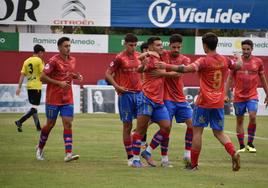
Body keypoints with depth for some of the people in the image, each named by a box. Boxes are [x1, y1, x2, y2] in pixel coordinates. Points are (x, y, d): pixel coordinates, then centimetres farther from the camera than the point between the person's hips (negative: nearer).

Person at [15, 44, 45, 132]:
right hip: (37, 86, -7)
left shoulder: (26, 61, 9)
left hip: (29, 86, 7)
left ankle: (38, 127, 21)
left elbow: (22, 75, 7)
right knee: (34, 108, -5)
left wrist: (19, 87, 7)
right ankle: (20, 122, -19)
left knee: (34, 107, 15)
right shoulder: (39, 60, -8)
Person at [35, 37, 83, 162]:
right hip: (53, 99, -5)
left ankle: (68, 154, -12)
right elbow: (42, 77, -15)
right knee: (50, 124, 6)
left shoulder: (72, 60, 7)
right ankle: (40, 148, 30)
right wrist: (59, 83, -21)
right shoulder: (54, 61, -13)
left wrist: (77, 76, 2)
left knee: (68, 124, -7)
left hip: (67, 99, 5)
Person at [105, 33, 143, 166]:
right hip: (126, 94, -5)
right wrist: (117, 87, -15)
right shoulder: (119, 58, -7)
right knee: (127, 126, 1)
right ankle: (130, 157, 6)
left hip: (138, 93, 5)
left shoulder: (138, 56, 9)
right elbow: (108, 74, -7)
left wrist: (142, 86, 13)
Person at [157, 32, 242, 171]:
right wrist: (239, 59, 48)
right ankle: (234, 153, -10)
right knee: (219, 133, 14)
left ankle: (193, 164, 6)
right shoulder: (225, 61, 4)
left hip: (204, 103, -5)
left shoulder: (204, 61, -13)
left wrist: (166, 66, -24)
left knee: (197, 131, 4)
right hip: (219, 103, 5)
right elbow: (238, 66, 25)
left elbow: (187, 69, -28)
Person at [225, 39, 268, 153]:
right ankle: (242, 146, 13)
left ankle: (250, 144, -4)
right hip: (238, 96, 1)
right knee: (239, 121, 4)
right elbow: (230, 79, 4)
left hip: (252, 95, -1)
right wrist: (225, 95, -2)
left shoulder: (258, 62, 3)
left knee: (252, 117, -17)